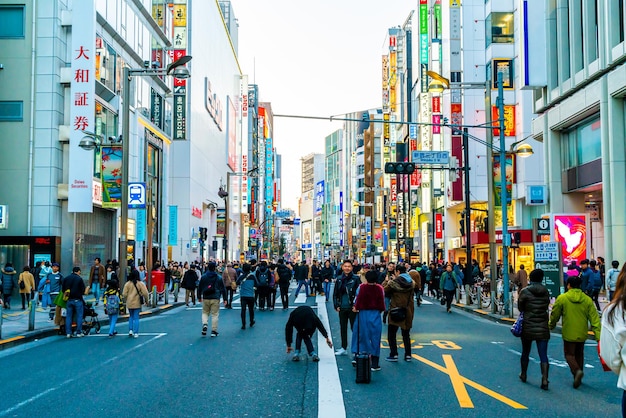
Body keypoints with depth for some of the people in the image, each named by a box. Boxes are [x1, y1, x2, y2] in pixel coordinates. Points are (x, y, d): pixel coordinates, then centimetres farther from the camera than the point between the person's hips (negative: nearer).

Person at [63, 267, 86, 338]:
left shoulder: (66, 279, 6)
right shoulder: (79, 279, -9)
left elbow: (63, 289, 9)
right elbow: (83, 290, -5)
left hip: (69, 300, 5)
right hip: (78, 300, -4)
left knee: (68, 316, 9)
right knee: (79, 316, 3)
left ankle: (68, 333, 7)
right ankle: (78, 332, 2)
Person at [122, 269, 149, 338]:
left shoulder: (127, 284, -4)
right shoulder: (140, 283, -9)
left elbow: (124, 294, -5)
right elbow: (145, 293, -12)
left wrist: (127, 300, 12)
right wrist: (146, 300, 4)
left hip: (129, 304, 2)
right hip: (137, 303, -2)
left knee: (131, 317, 20)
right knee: (136, 318, 5)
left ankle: (130, 330, 11)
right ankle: (135, 333, 3)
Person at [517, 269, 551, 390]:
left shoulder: (525, 291, -10)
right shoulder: (546, 292, -2)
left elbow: (520, 307, -1)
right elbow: (546, 306, 4)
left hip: (528, 327, -1)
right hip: (543, 328, 1)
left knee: (525, 352, 17)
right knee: (543, 355, 1)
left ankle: (523, 375, 32)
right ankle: (545, 380, -8)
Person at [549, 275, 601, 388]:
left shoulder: (562, 298, -10)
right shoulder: (587, 299, -1)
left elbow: (555, 315, -1)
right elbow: (594, 319, -4)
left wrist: (551, 326, 19)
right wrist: (599, 335, -5)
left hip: (569, 333, -4)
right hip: (582, 333, 4)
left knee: (569, 354, 7)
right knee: (579, 354, 19)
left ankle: (577, 371, -20)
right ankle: (578, 378, 23)